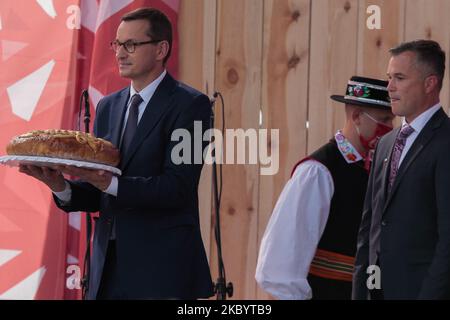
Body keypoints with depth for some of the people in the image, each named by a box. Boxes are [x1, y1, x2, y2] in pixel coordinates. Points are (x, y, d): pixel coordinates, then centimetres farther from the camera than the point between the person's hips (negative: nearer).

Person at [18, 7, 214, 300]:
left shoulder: (190, 105, -7)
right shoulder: (107, 107, 14)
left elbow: (178, 187, -16)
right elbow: (96, 196, 13)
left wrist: (108, 183, -27)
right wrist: (62, 187, -8)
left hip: (161, 268, -6)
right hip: (108, 265, 6)